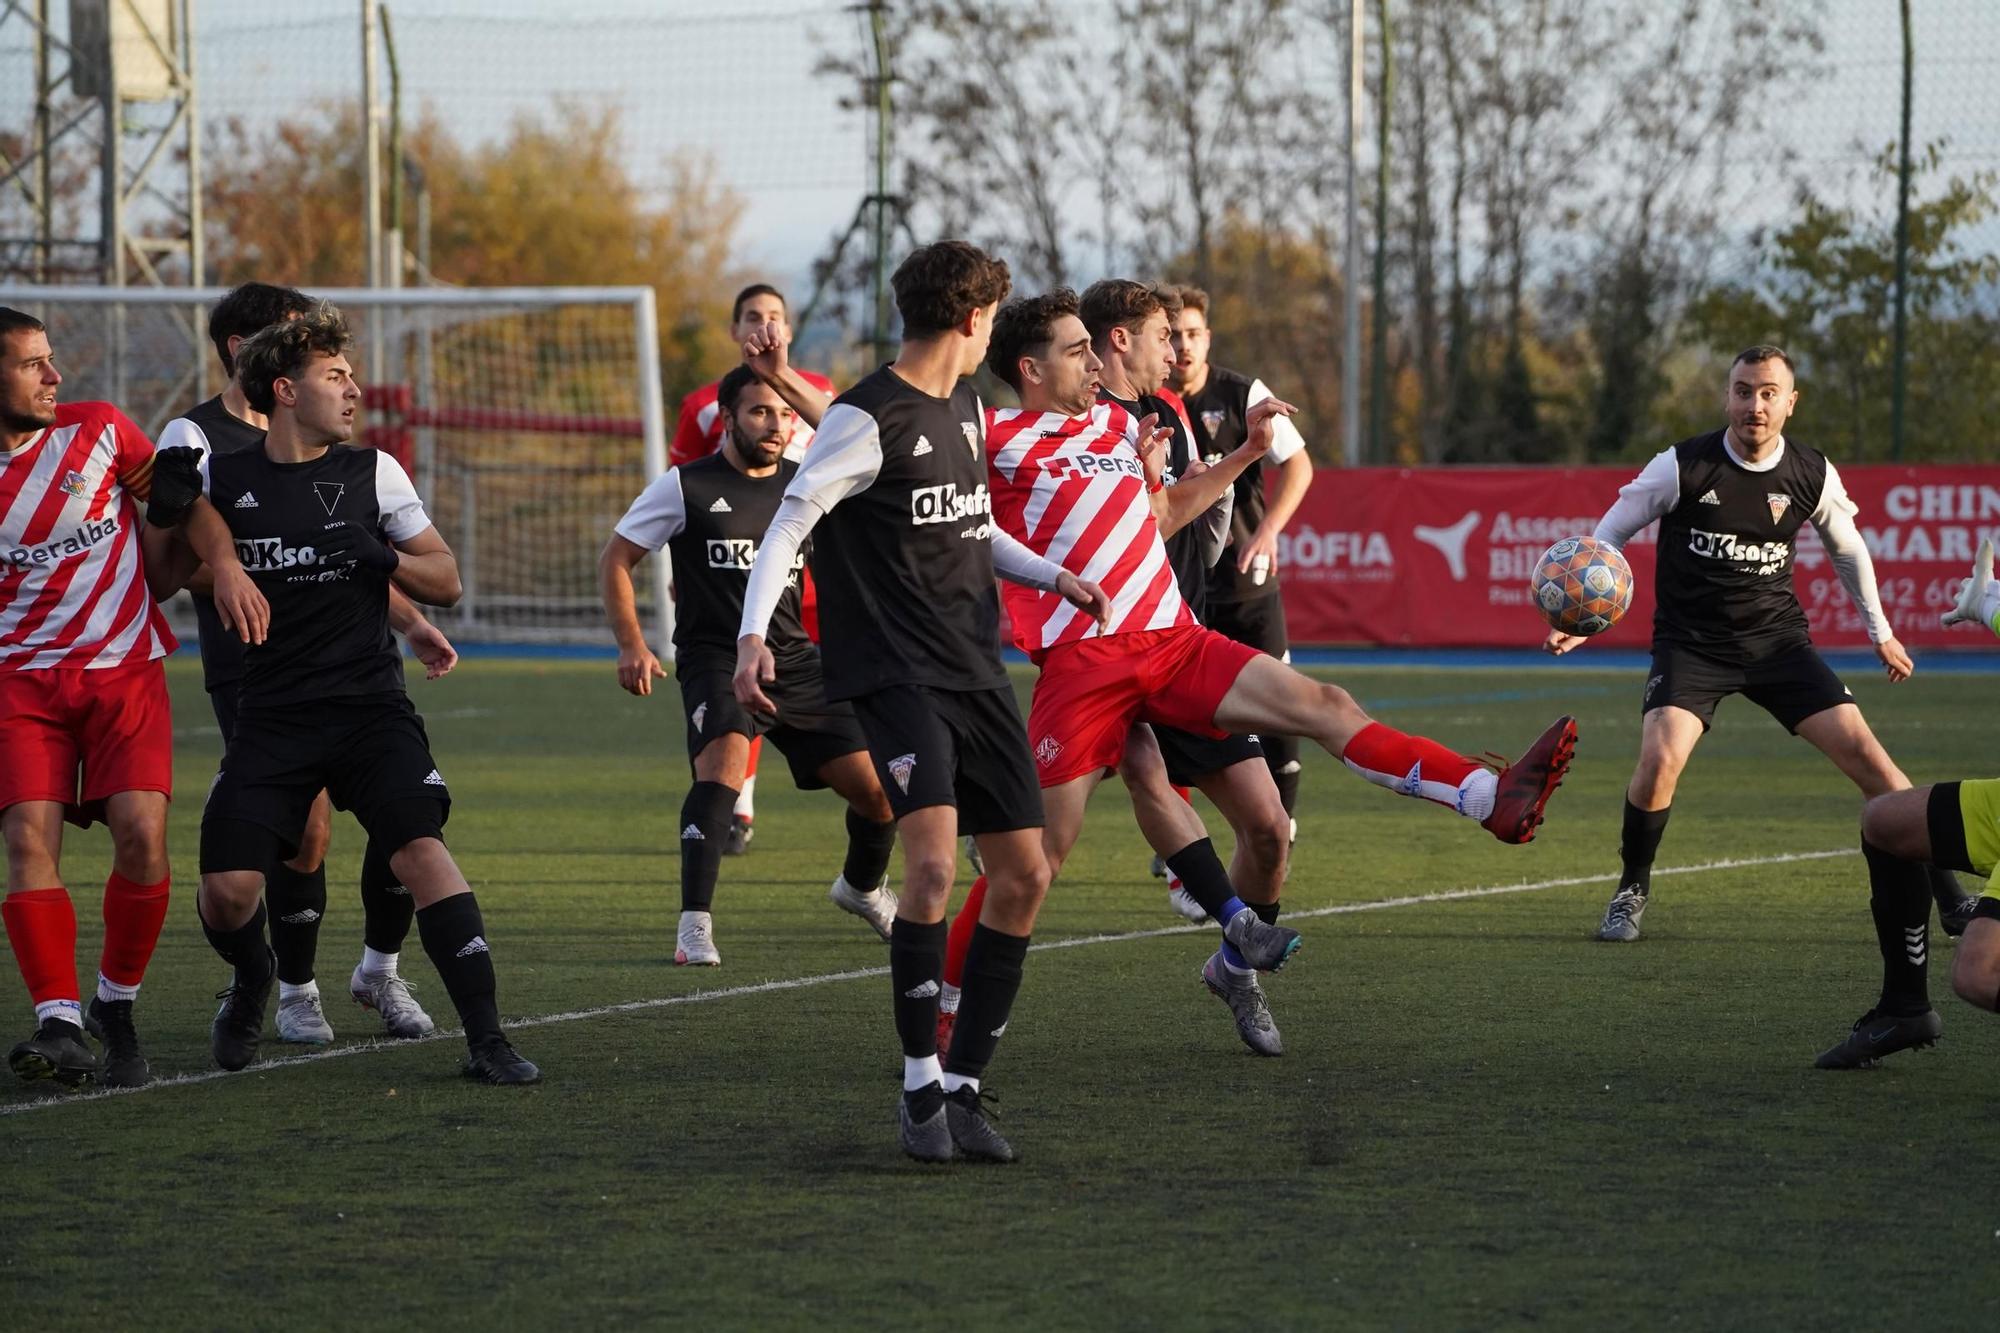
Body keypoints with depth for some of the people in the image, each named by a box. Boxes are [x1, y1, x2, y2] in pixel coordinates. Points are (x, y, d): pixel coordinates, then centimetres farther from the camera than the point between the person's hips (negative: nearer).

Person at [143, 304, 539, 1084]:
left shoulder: (372, 473, 5)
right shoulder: (222, 478, 4)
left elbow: (445, 582, 8)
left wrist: (384, 558, -12)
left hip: (369, 705, 0)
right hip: (272, 716, 1)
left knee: (421, 850, -20)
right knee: (227, 887, -9)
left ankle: (487, 1041, -16)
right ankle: (253, 980, 27)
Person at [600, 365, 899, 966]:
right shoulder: (685, 487, -4)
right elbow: (615, 560, 2)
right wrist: (632, 645, -7)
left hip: (795, 662, 4)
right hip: (715, 659, -4)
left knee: (879, 790, 2)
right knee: (724, 759, -33)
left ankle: (862, 887, 36)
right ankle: (694, 926, -30)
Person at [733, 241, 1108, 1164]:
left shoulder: (967, 409, 15)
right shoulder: (867, 418, -10)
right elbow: (791, 522, -11)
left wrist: (1052, 577, 17)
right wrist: (752, 637, -22)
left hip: (977, 672, 8)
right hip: (895, 673, -8)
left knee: (1025, 874, 3)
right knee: (933, 861, -23)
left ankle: (963, 1087, 13)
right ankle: (919, 1089, -11)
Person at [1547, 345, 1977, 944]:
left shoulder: (1814, 476, -4)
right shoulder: (1681, 466, -12)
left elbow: (1847, 547, 16)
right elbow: (1612, 530, 0)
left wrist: (1880, 631, 25)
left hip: (1777, 640, 2)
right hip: (1690, 642, -2)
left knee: (1865, 752, -10)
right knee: (1660, 759, -26)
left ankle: (1951, 901, 0)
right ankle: (1631, 890, 1)